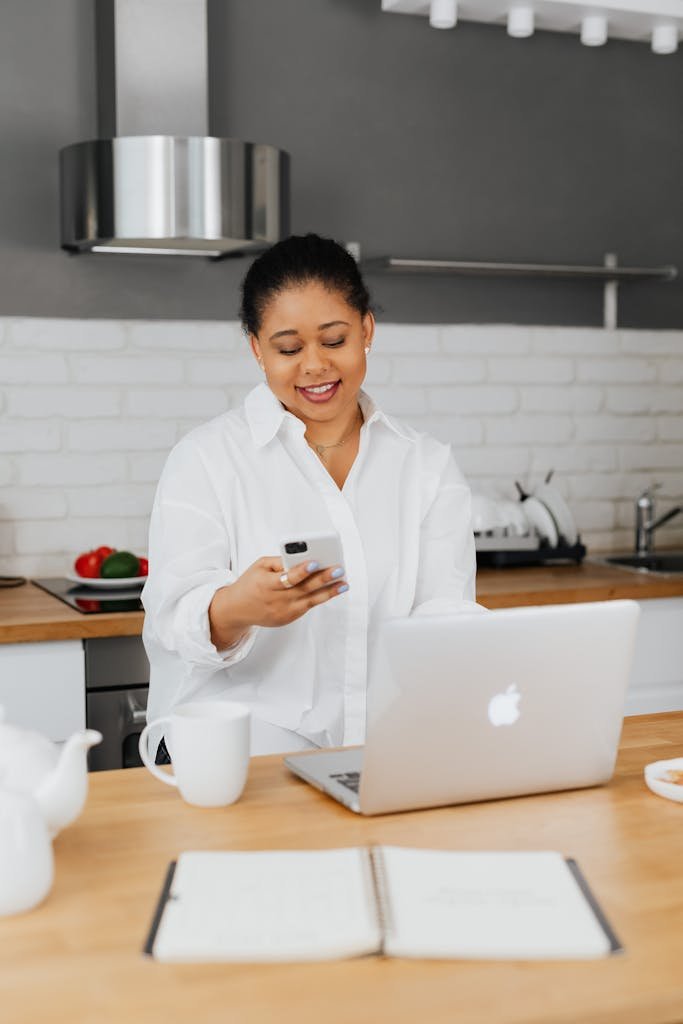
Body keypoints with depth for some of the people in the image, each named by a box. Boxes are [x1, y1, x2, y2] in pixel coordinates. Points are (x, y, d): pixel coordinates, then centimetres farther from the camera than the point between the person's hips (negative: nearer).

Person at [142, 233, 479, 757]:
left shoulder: (428, 465, 11)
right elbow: (175, 618, -8)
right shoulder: (205, 460, 3)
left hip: (393, 750, 3)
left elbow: (444, 610, 2)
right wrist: (237, 609, -31)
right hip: (251, 752, -2)